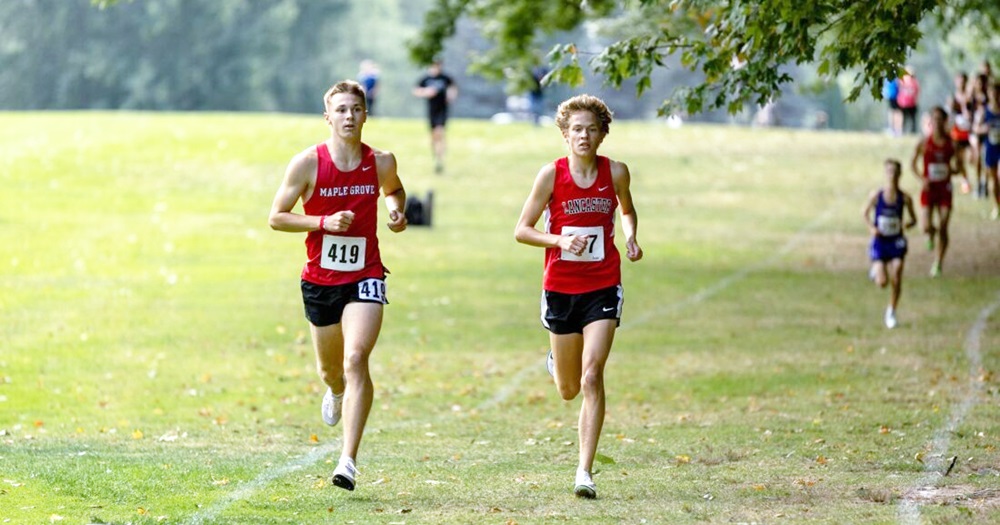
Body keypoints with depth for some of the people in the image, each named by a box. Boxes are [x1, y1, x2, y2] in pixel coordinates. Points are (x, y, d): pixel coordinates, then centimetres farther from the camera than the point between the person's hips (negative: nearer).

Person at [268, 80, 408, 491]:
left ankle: (348, 460, -20)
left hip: (365, 277, -1)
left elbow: (394, 189, 21)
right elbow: (277, 217, -5)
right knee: (330, 368, 16)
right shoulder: (307, 163, -9)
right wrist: (324, 221, -18)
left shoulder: (381, 162, -3)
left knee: (356, 359, -19)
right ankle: (336, 392, 57)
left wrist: (397, 211, -1)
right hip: (320, 279, 1)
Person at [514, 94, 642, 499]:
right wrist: (560, 240, -21)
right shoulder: (551, 174, -8)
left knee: (592, 378, -14)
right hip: (561, 287, 0)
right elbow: (521, 230, -4)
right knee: (569, 389, 12)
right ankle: (556, 362, 51)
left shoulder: (615, 172, -2)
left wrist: (630, 237, -2)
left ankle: (585, 472, -11)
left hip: (603, 287, 0)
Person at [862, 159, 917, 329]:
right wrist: (871, 228, -11)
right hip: (880, 243, -1)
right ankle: (875, 270, 28)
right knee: (882, 282, -9)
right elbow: (865, 213, 5)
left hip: (897, 243, 1)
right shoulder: (876, 196, -9)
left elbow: (913, 219, 4)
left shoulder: (904, 198, -8)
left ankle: (891, 312, 20)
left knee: (896, 281, -2)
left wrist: (908, 224, -19)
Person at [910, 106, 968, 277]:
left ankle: (938, 264, 11)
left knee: (943, 229, -1)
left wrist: (953, 170, -16)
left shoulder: (951, 143, 0)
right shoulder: (924, 143, -4)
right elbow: (913, 163, 4)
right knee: (927, 227, -12)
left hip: (945, 189, 1)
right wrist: (921, 178, -12)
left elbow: (959, 167, 6)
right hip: (929, 189, -1)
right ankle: (931, 234, 27)